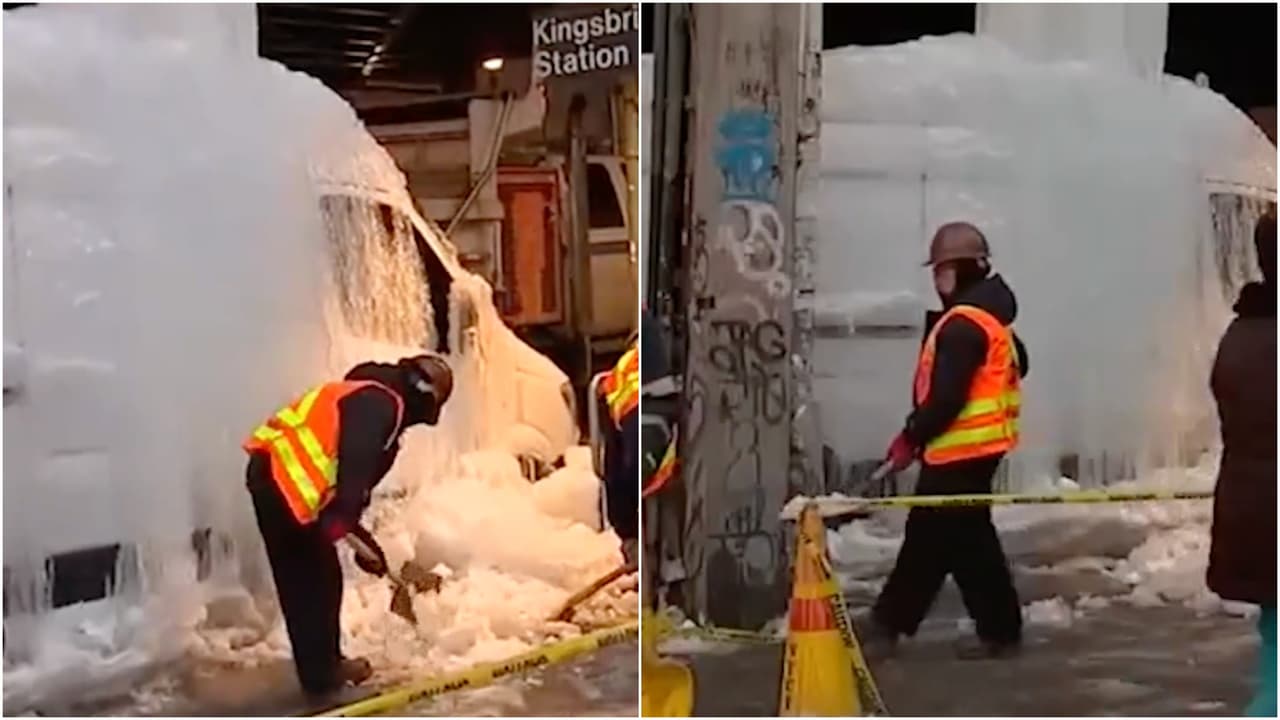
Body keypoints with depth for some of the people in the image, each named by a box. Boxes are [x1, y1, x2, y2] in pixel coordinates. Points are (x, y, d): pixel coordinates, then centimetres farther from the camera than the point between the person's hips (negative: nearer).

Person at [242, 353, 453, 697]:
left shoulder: (370, 399, 24)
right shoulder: (381, 403, -8)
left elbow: (356, 470, 26)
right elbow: (356, 463, -25)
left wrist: (361, 538, 26)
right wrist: (343, 518, -31)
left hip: (273, 476, 10)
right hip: (286, 481, -10)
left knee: (301, 579, 17)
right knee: (317, 581, 1)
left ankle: (322, 667, 27)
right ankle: (322, 674, 9)